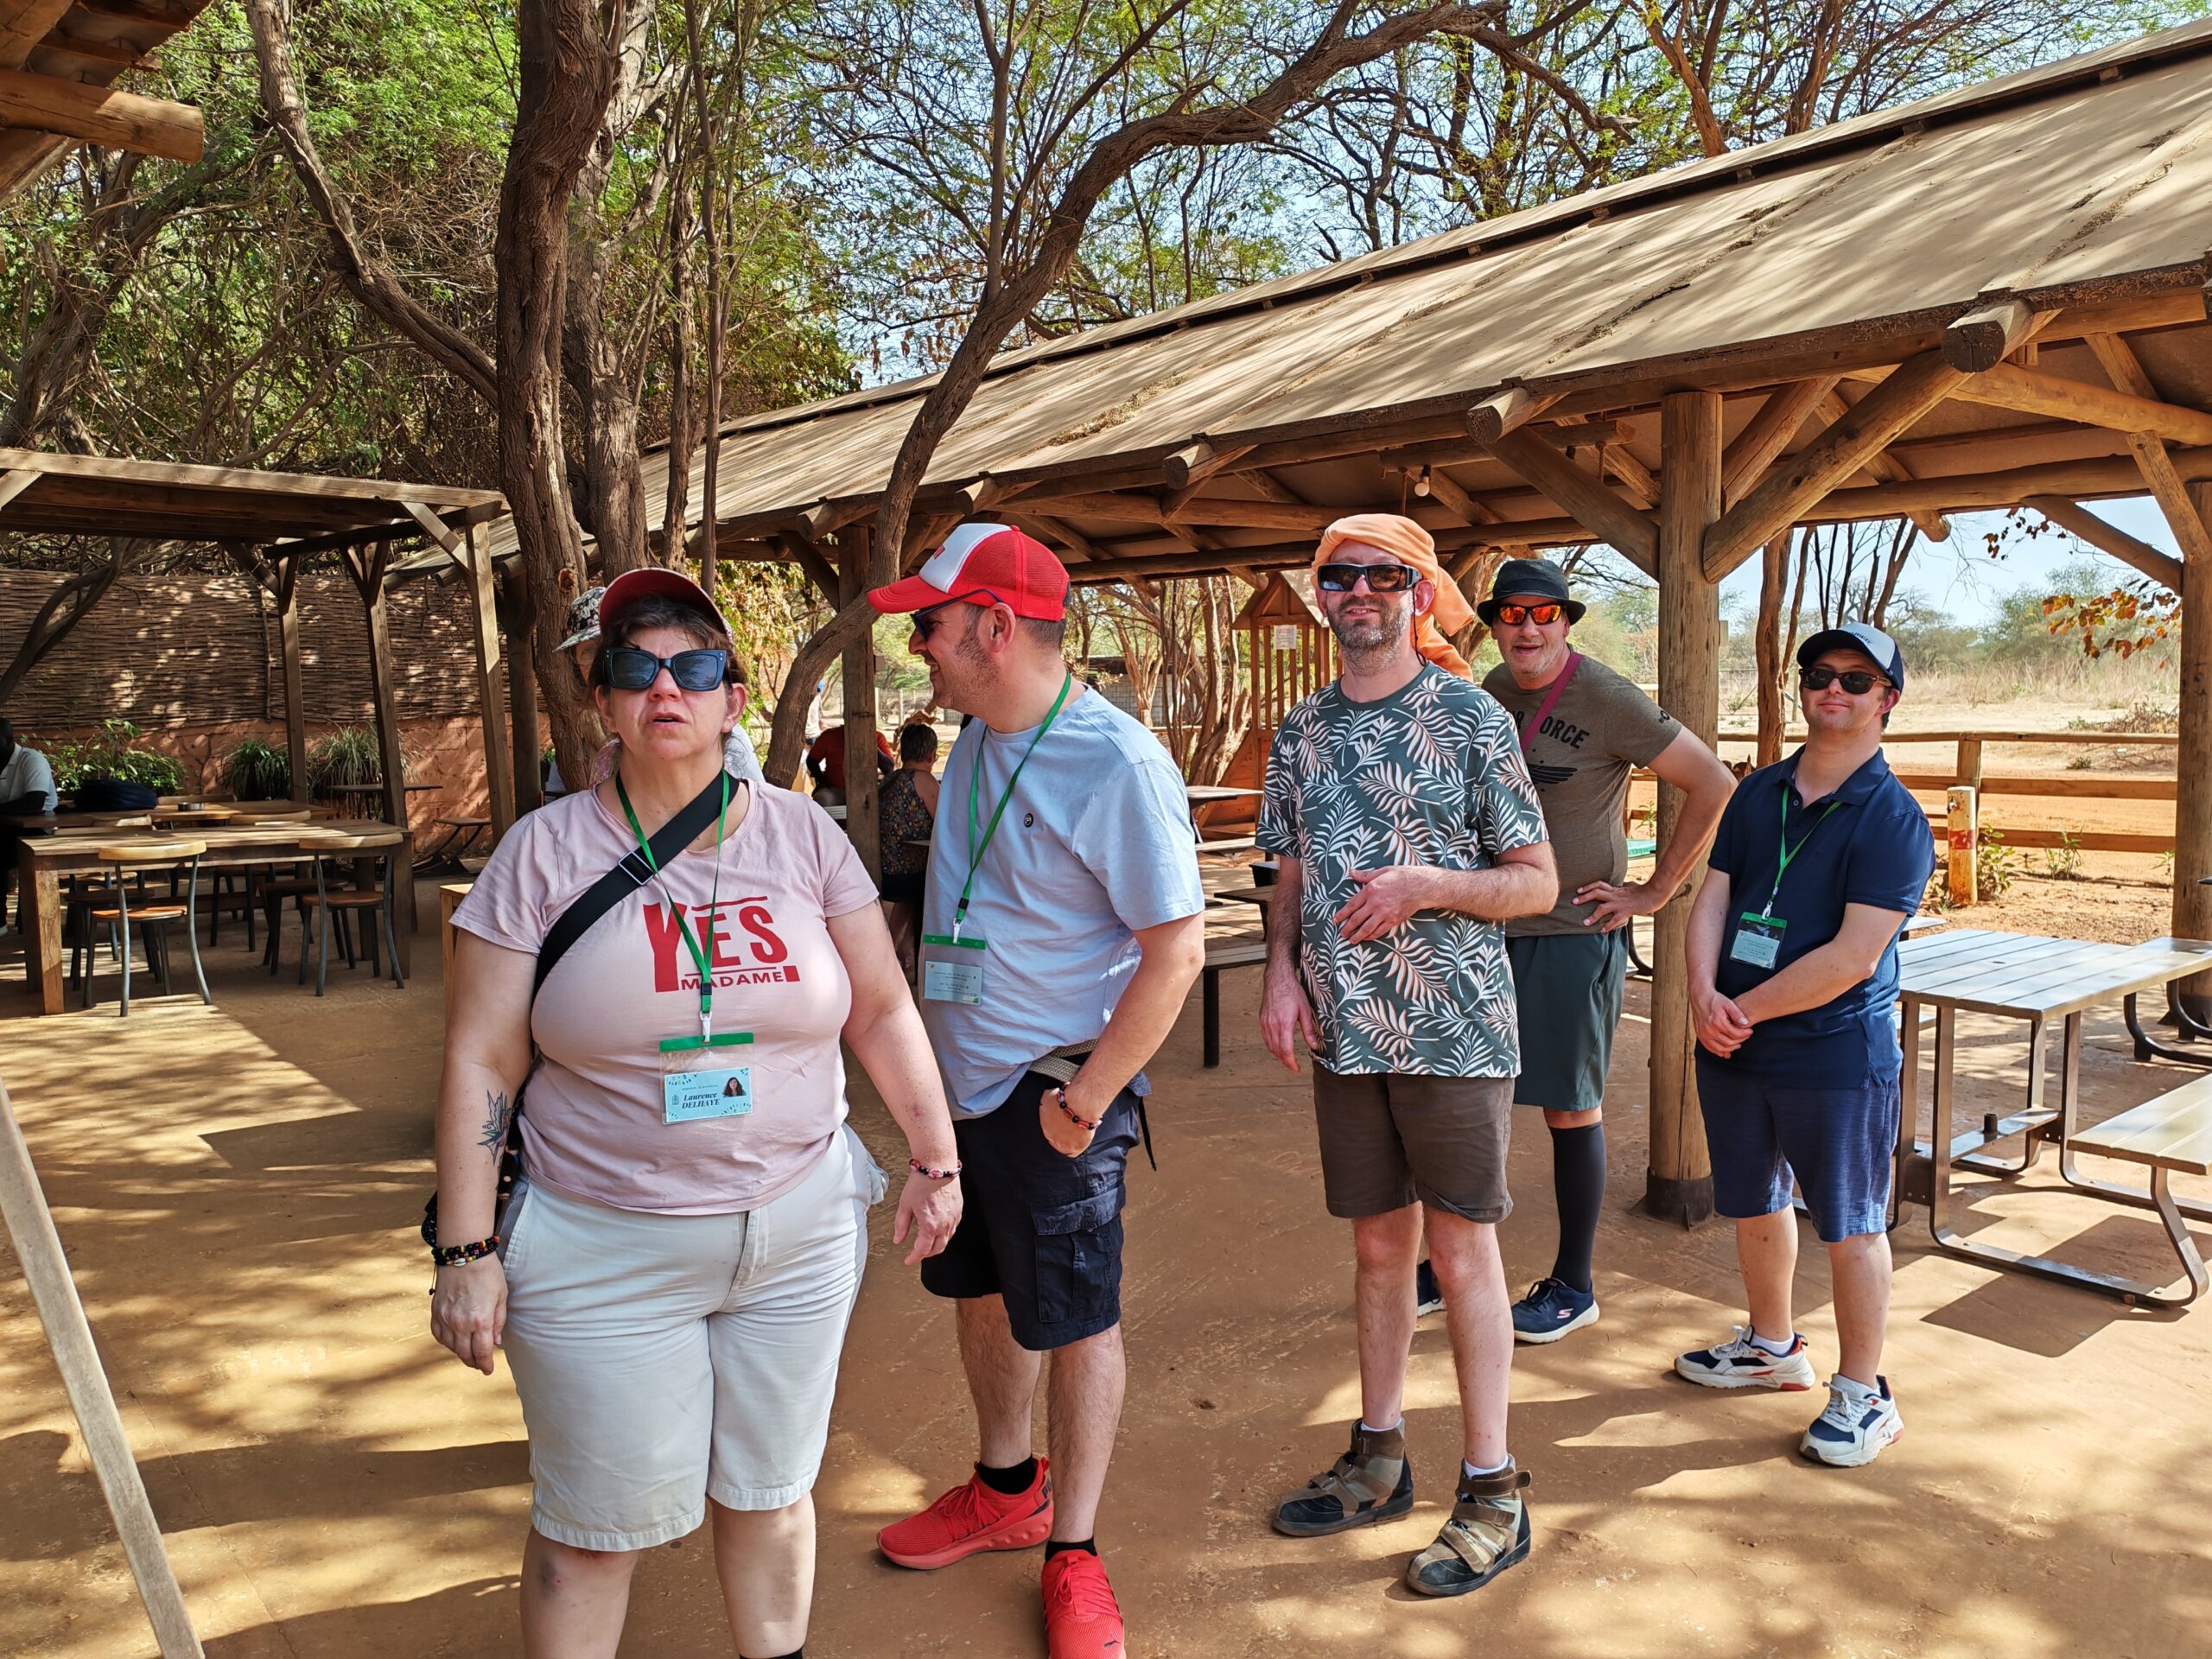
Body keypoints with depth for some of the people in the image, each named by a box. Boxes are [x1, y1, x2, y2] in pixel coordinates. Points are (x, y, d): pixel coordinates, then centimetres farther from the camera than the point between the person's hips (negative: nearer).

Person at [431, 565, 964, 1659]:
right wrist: (467, 1252, -8)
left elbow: (883, 1010, 5)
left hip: (799, 1232, 2)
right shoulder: (543, 852, -6)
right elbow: (480, 1064, -6)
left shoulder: (803, 837, 0)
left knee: (770, 1493, 18)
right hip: (605, 1254, -2)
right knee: (594, 1527, 10)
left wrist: (935, 1160, 5)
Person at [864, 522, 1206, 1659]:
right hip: (961, 1078, 8)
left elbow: (1178, 950, -21)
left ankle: (1073, 1554, 25)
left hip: (1053, 1094, -8)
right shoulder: (977, 741, 4)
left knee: (1076, 1321, 7)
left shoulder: (1116, 764, -21)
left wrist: (1083, 1102, -19)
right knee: (981, 1295, 21)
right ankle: (1005, 1491, 42)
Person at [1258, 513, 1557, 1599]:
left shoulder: (1470, 718, -5)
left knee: (1461, 1251, 2)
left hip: (1454, 1029, -4)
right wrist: (1282, 972, -2)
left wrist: (1426, 883, -19)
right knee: (1378, 1245, 15)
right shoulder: (1303, 732, 9)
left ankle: (1492, 1490, 16)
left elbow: (1538, 883, -4)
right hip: (1346, 1031, 5)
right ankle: (1380, 1459, 30)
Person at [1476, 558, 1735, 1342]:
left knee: (1570, 1110, 4)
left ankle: (1573, 1288, 19)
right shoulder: (1490, 693, 7)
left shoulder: (1606, 700, -12)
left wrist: (1653, 891, -10)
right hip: (1492, 928, 6)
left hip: (1574, 933, -6)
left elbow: (1714, 785, -11)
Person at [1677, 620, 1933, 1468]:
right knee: (1754, 1204, 20)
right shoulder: (1759, 793, 7)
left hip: (1837, 1054, -6)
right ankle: (1772, 1345, 40)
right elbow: (1712, 898, 3)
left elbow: (1853, 958, -19)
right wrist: (1704, 996, -14)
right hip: (1734, 1047, 6)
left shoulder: (1892, 818, -12)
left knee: (1849, 1225, 4)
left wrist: (1745, 1009, -15)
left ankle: (1862, 1394, 20)